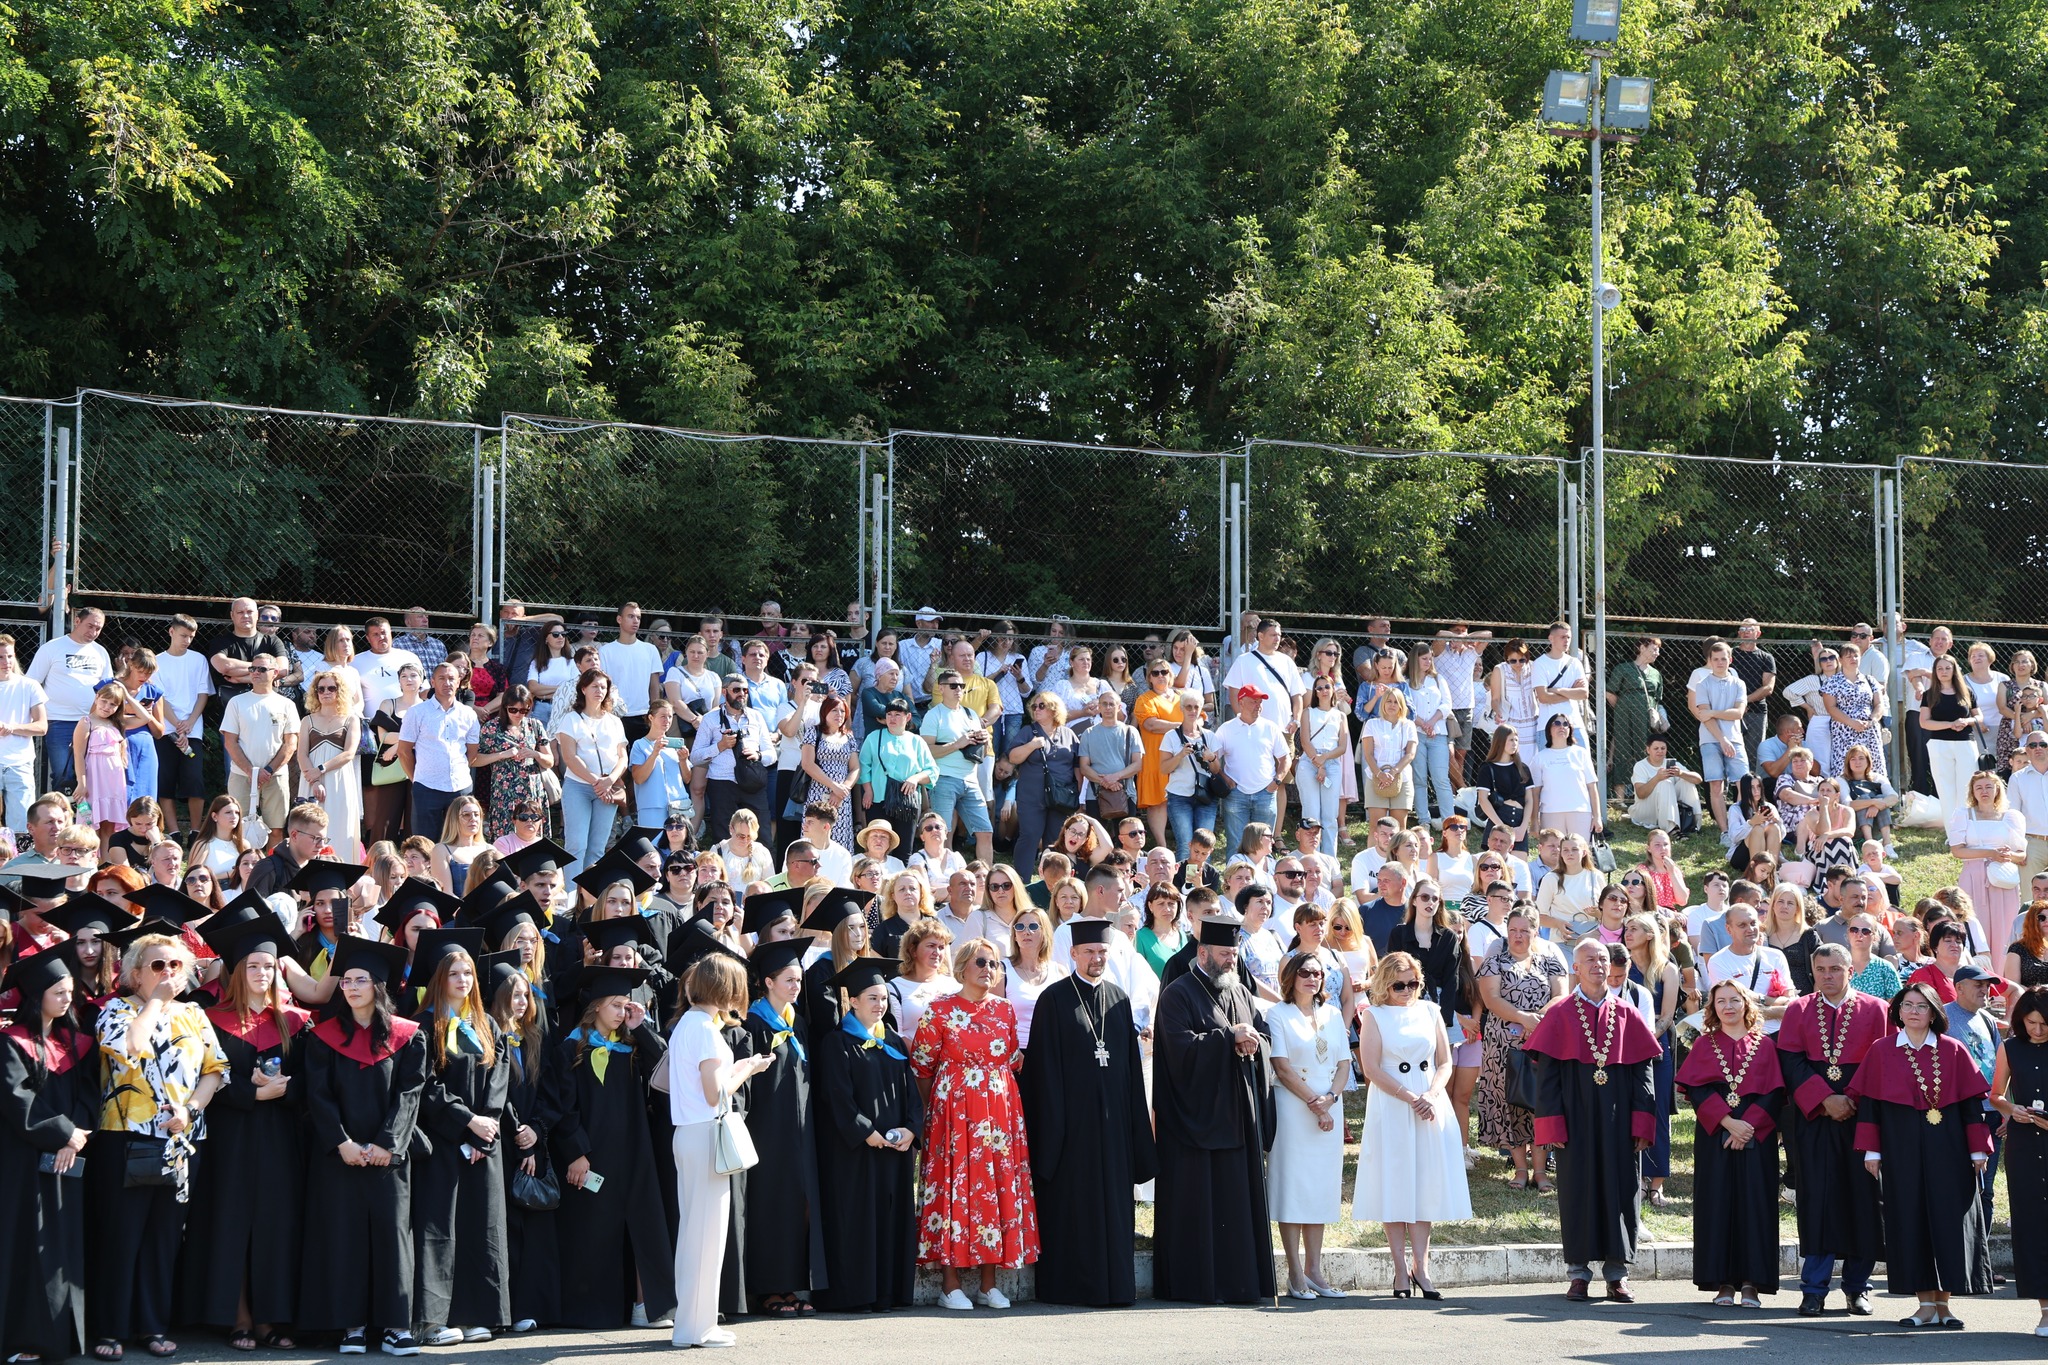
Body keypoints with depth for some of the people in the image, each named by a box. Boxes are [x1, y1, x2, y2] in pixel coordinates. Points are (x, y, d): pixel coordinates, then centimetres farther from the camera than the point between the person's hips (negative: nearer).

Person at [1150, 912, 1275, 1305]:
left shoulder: (1241, 994, 17)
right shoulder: (1178, 994, -4)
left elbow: (1265, 1041, 13)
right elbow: (1183, 1046, -16)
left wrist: (1251, 1044, -10)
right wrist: (1230, 1038, -14)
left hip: (1239, 1109, 7)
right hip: (1197, 1113, -6)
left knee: (1240, 1196, 4)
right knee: (1199, 1200, -6)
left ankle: (1240, 1280, 7)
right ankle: (1198, 1283, -4)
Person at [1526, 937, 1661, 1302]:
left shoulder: (1626, 1016, 7)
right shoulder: (1560, 1016, 2)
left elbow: (1643, 1070, 6)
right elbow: (1546, 1073, -1)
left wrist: (1642, 1123, -3)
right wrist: (1552, 1124, -10)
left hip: (1619, 1121, 2)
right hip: (1576, 1118, -2)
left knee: (1620, 1190, 2)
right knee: (1578, 1190, 1)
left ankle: (1617, 1274, 9)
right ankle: (1579, 1273, 8)